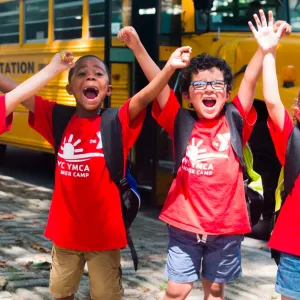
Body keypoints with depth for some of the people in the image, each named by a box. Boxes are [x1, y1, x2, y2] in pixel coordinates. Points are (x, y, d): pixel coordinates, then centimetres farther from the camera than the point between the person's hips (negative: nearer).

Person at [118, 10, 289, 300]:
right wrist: (137, 46, -20)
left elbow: (250, 81, -8)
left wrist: (265, 47, -19)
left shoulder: (234, 123, -1)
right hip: (185, 224, -1)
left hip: (226, 226, 1)